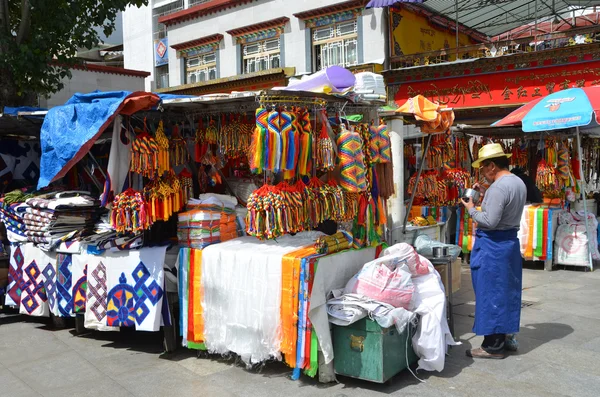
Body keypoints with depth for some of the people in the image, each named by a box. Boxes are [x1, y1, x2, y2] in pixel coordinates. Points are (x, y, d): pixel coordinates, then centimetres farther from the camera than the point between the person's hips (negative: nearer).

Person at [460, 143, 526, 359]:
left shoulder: (497, 187, -22)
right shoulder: (519, 183, 9)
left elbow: (489, 221, -25)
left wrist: (471, 209, -10)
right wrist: (485, 194, 13)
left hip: (492, 244, -10)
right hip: (511, 241, 10)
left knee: (490, 294, -1)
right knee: (506, 291, 17)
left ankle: (493, 346, 6)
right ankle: (503, 337, 29)